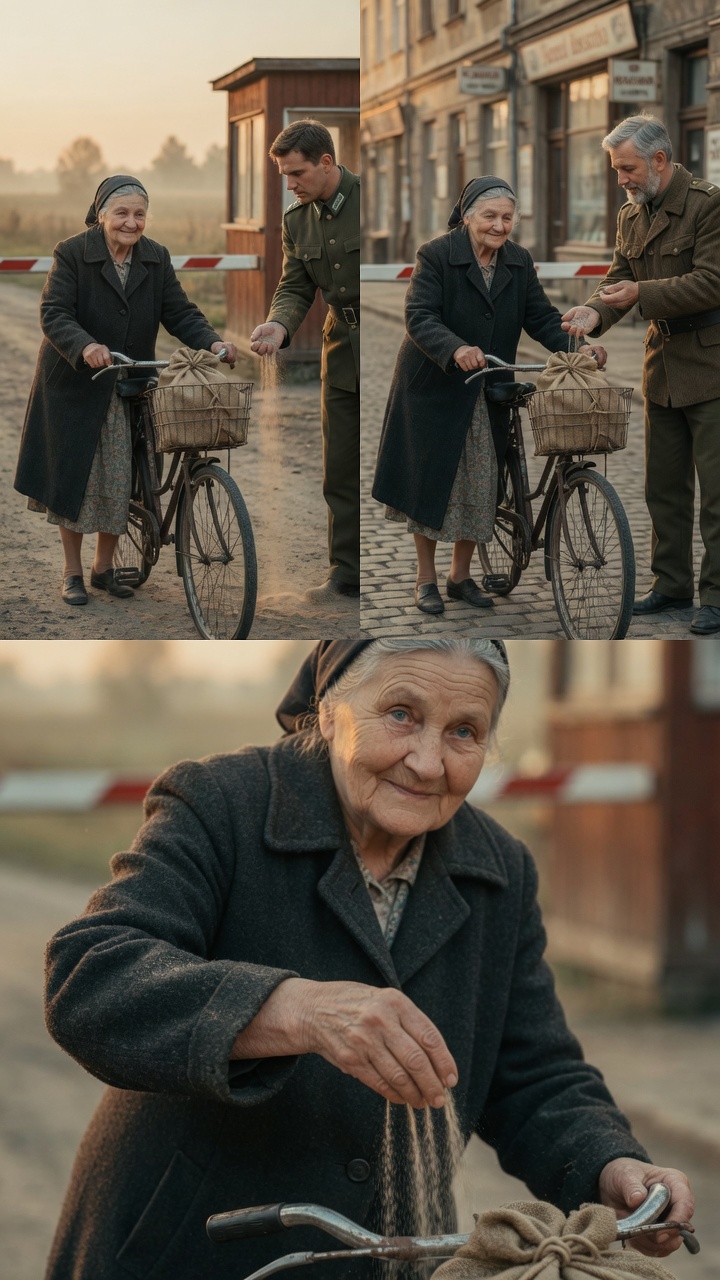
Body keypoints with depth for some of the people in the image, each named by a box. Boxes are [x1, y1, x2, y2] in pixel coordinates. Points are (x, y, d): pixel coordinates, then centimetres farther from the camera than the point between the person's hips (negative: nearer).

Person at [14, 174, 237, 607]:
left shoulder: (156, 258, 2)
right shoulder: (72, 254, -12)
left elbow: (180, 312, -2)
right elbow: (54, 313, -20)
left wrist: (212, 342, -21)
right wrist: (85, 347, -39)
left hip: (129, 390, 4)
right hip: (75, 387, -3)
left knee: (120, 481, 6)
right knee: (73, 477, 3)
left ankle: (105, 567, 23)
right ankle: (73, 572, 16)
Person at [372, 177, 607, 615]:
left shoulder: (519, 262, 2)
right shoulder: (436, 256, -14)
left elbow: (540, 316, -1)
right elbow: (419, 316, -23)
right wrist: (456, 349, -41)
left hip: (488, 395, 4)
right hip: (434, 389, -4)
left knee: (480, 487, 7)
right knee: (431, 481, 3)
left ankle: (461, 575, 22)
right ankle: (426, 578, 16)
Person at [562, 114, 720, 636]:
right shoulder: (631, 215, 10)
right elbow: (620, 278, 10)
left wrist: (642, 293, -25)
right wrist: (594, 312, -11)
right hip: (663, 366, 8)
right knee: (664, 485, 12)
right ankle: (672, 584, 22)